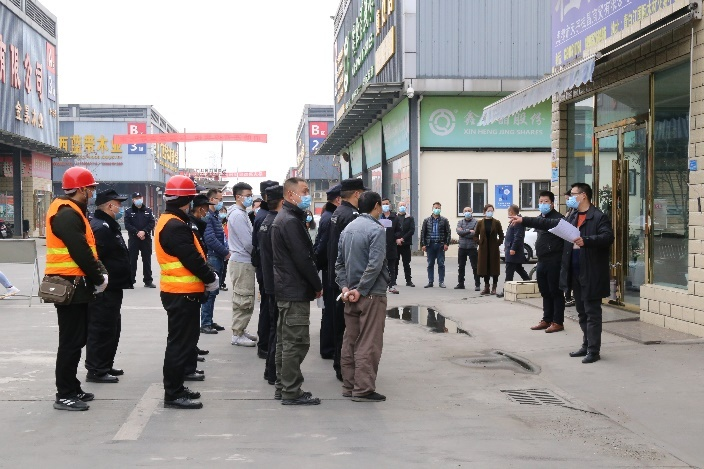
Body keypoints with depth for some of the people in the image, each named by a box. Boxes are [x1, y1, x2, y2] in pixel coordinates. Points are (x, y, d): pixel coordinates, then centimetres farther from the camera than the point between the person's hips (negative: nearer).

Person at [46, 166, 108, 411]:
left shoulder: (72, 212, 16)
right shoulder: (67, 215, -18)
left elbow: (88, 247, 17)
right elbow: (81, 253, -22)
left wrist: (101, 272, 5)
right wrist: (98, 279, -12)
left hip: (74, 285, 11)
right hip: (70, 285, -11)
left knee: (77, 338, 16)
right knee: (71, 340, -6)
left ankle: (72, 388, 25)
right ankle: (64, 395, 0)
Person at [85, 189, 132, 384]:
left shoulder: (108, 226, 18)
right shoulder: (101, 228, -18)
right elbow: (97, 259, -27)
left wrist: (123, 280, 22)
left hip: (111, 289, 11)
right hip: (105, 290, -11)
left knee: (112, 328, 19)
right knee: (102, 330, -5)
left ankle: (105, 366, 28)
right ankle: (96, 370, 1)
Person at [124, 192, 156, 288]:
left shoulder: (148, 211, 9)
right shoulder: (128, 211, 4)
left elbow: (152, 223, 0)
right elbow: (127, 225, -5)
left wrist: (144, 231, -15)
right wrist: (137, 232, -17)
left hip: (146, 239, 2)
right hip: (133, 239, -1)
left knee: (147, 260, 5)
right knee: (132, 260, 0)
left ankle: (148, 281, 10)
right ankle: (131, 280, 5)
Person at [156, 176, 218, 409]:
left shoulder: (169, 221, 15)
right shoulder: (175, 226, -19)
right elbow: (192, 259, -22)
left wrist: (207, 276, 7)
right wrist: (211, 279, -9)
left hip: (178, 292, 11)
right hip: (183, 293, -11)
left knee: (182, 341, 18)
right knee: (180, 343, -4)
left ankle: (176, 387, 28)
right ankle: (173, 394, 2)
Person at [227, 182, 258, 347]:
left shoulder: (241, 214, 14)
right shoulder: (237, 215, -16)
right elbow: (248, 242, -19)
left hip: (244, 261, 10)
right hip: (242, 262, -10)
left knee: (245, 300, 15)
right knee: (243, 300, -5)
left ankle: (241, 330, 23)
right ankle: (237, 335, 2)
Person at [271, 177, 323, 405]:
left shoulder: (282, 219, 17)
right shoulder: (291, 221, -17)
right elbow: (303, 258, -21)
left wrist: (313, 284, 15)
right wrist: (318, 285, -10)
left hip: (285, 289, 11)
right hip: (296, 291, -11)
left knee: (285, 340, 15)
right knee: (296, 342, -6)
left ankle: (283, 386, 23)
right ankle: (291, 392, -2)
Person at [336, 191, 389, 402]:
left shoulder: (348, 229, 11)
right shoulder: (377, 230, -12)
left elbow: (340, 262, 10)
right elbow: (374, 265, -20)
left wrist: (344, 286, 3)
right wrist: (361, 290, -14)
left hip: (352, 293, 8)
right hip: (371, 294, -8)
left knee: (350, 341, 12)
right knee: (369, 344, -3)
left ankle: (349, 386, 18)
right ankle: (363, 389, 0)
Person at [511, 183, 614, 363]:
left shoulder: (599, 217, -10)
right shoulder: (572, 217, 15)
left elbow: (608, 237, -21)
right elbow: (550, 223, 20)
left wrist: (585, 241, -32)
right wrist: (524, 221, 21)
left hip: (591, 274, -8)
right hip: (576, 274, 8)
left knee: (592, 313, -3)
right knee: (582, 312, 16)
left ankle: (594, 351, 2)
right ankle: (586, 346, 26)